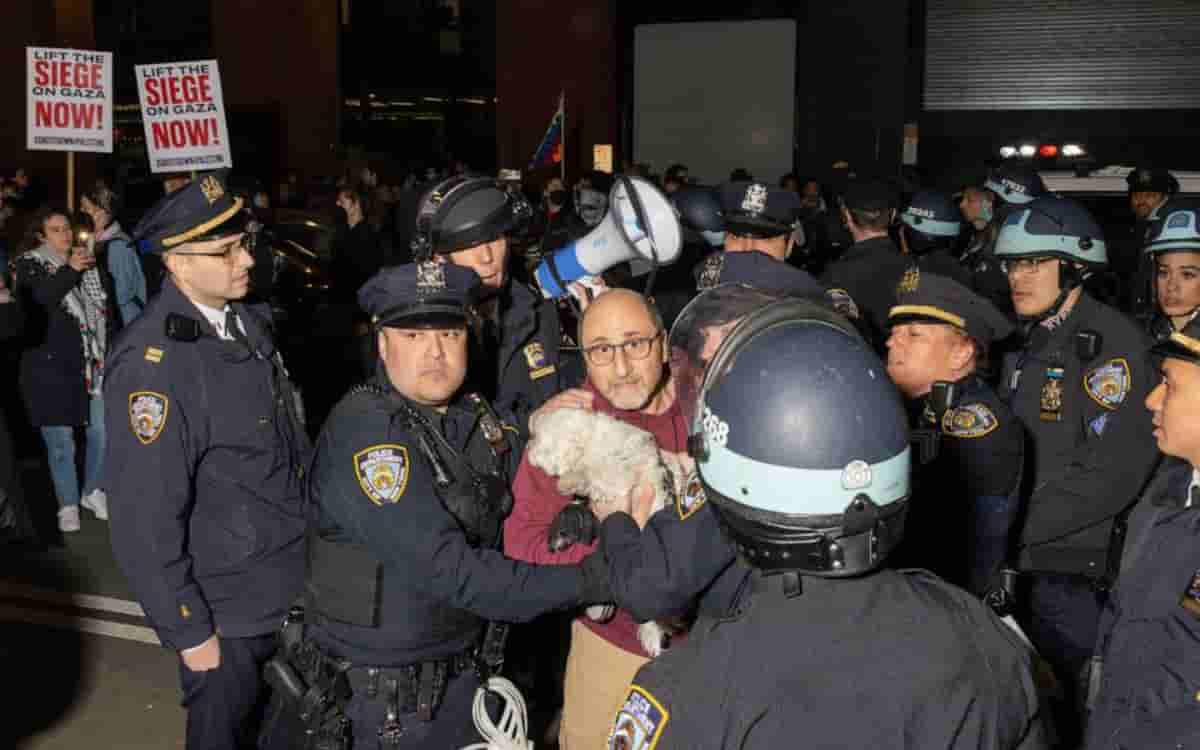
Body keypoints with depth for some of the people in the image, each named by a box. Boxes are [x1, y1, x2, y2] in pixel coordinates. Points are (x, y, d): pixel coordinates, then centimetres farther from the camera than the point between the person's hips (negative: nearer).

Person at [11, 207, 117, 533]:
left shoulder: (92, 263, 9)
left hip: (97, 362, 3)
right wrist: (70, 270, -25)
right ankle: (68, 504, 15)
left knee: (102, 431, 5)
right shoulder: (28, 266, -1)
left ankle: (93, 491, 25)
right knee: (61, 440, 3)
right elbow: (34, 301, -20)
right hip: (52, 366, -3)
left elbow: (109, 308, 15)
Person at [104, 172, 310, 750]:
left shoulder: (251, 323, 1)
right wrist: (189, 633, -16)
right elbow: (145, 521, -22)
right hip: (227, 614, -7)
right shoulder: (151, 364, -25)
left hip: (292, 591, 7)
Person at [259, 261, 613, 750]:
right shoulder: (362, 430, -22)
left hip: (462, 672, 6)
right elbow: (449, 570, -29)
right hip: (375, 696, -6)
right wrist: (587, 580, -27)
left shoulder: (475, 419, 0)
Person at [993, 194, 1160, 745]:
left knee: (1064, 697, 6)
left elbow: (1113, 473, -21)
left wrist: (1016, 524, -19)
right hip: (1016, 556, 7)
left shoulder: (1112, 344, -14)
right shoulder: (1027, 340, 11)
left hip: (1073, 562, -7)